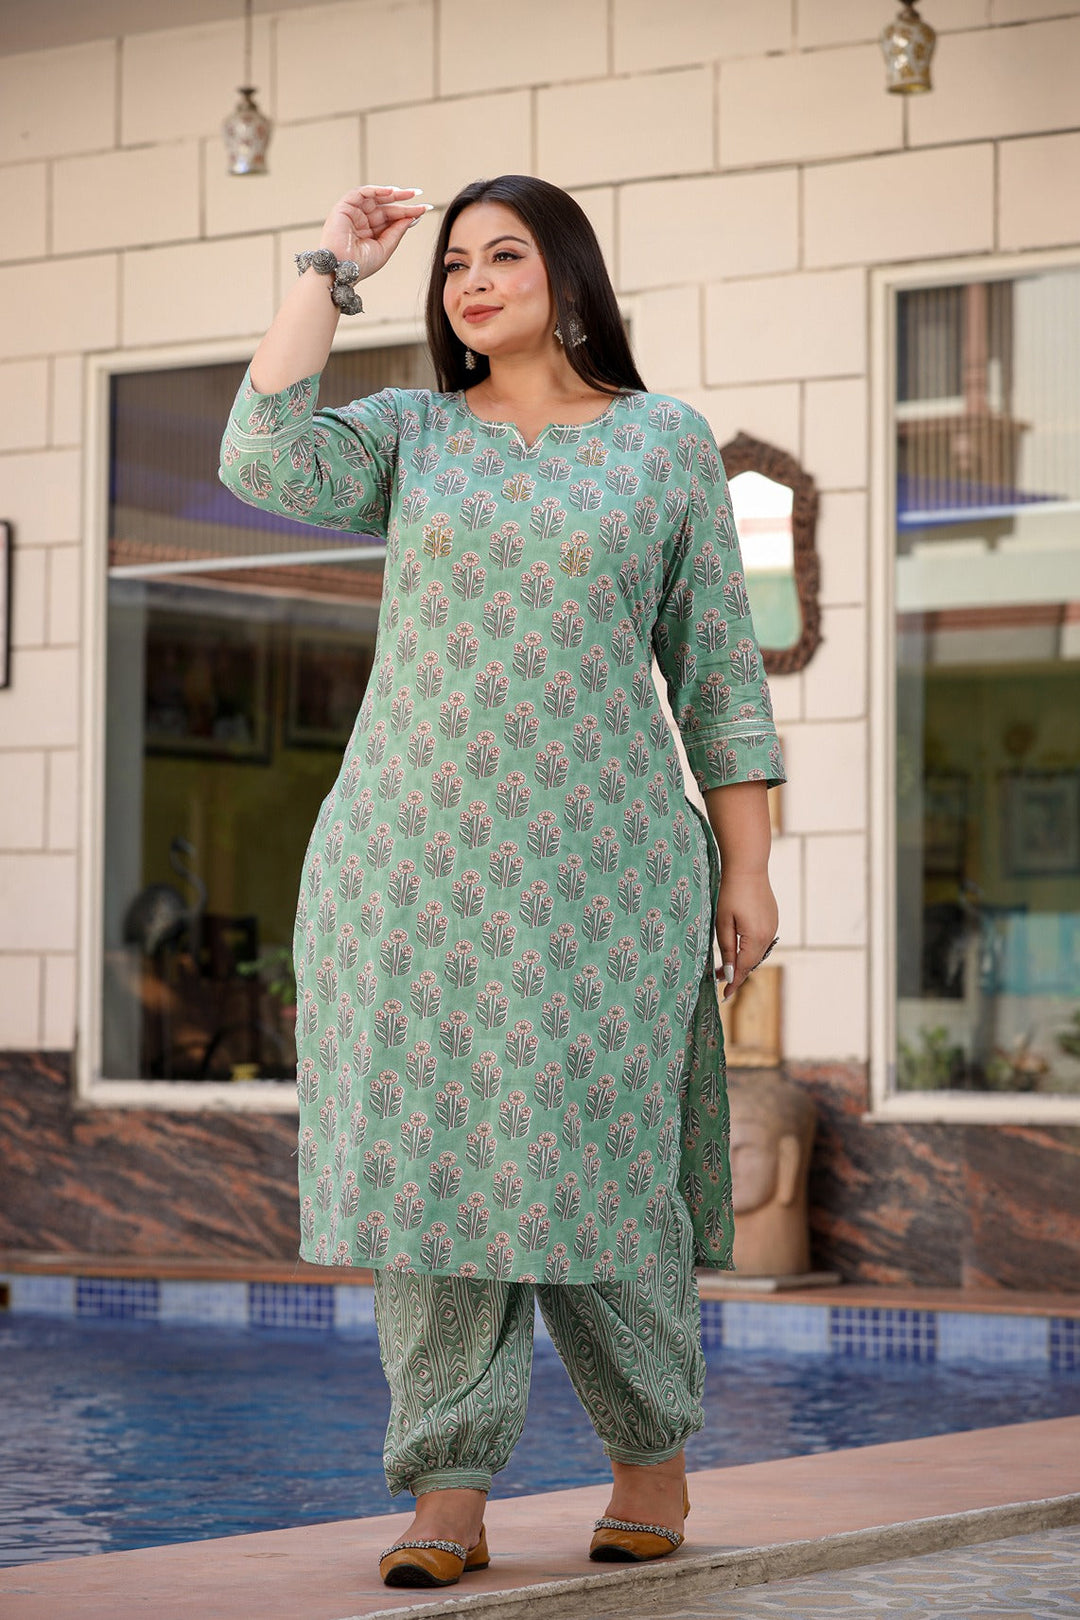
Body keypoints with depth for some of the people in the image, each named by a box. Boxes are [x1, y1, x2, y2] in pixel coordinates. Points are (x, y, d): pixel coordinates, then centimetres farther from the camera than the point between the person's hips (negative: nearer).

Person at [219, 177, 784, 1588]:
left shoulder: (667, 442, 7)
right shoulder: (407, 435, 10)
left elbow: (718, 668, 7)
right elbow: (265, 464, -10)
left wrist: (747, 867, 2)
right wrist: (330, 275, -3)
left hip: (599, 867, -1)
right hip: (411, 863, 2)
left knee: (595, 1158, 0)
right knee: (428, 1150, -3)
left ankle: (654, 1456, 19)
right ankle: (449, 1497, 0)